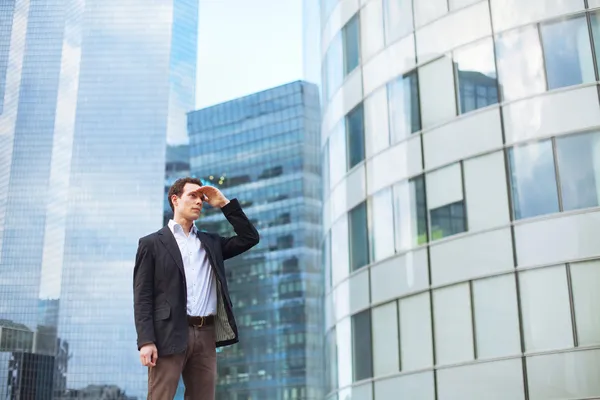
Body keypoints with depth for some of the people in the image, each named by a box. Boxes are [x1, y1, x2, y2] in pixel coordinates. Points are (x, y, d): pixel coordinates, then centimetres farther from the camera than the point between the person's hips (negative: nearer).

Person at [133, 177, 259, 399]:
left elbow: (250, 238, 16)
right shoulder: (152, 243, 7)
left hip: (206, 334, 4)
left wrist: (224, 204, 12)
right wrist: (146, 341, -12)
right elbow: (142, 297, 0)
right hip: (170, 335, -4)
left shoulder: (211, 242, 21)